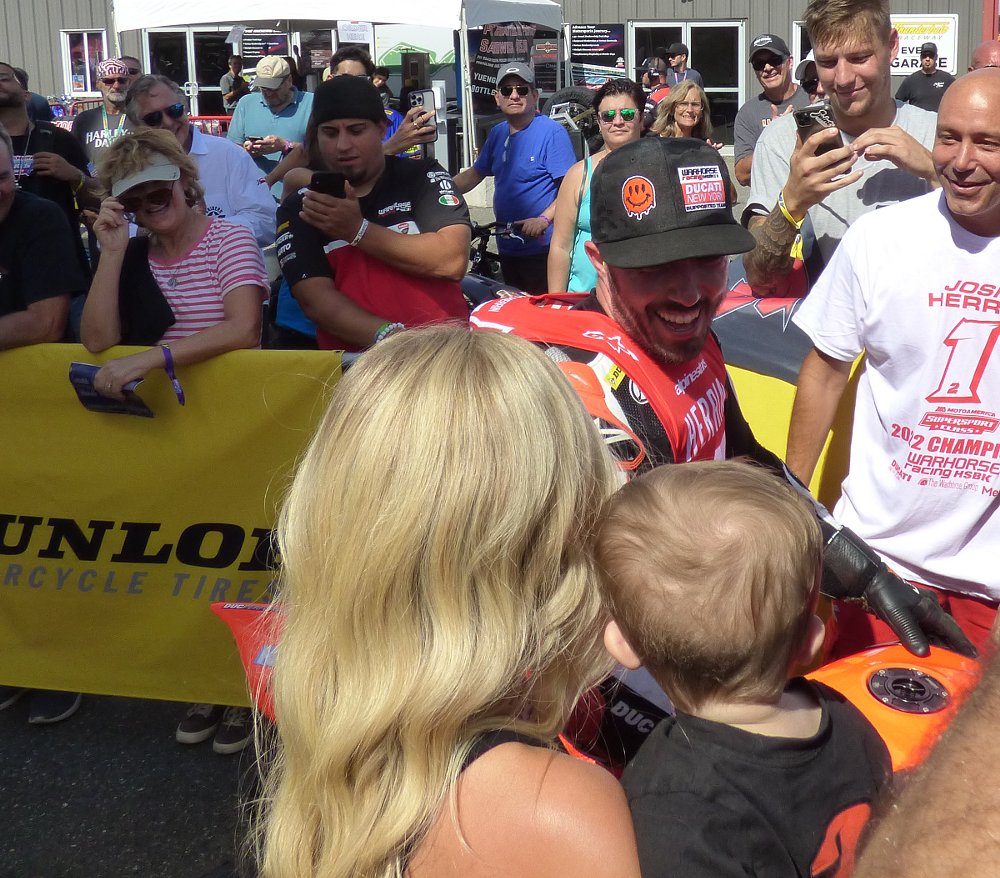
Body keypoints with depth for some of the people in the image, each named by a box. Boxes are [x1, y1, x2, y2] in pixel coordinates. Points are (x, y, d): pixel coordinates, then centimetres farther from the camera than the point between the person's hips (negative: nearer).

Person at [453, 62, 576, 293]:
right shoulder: (497, 133, 13)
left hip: (542, 247, -8)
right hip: (507, 246, 8)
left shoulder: (552, 132, -10)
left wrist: (544, 220, -28)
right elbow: (475, 174, 22)